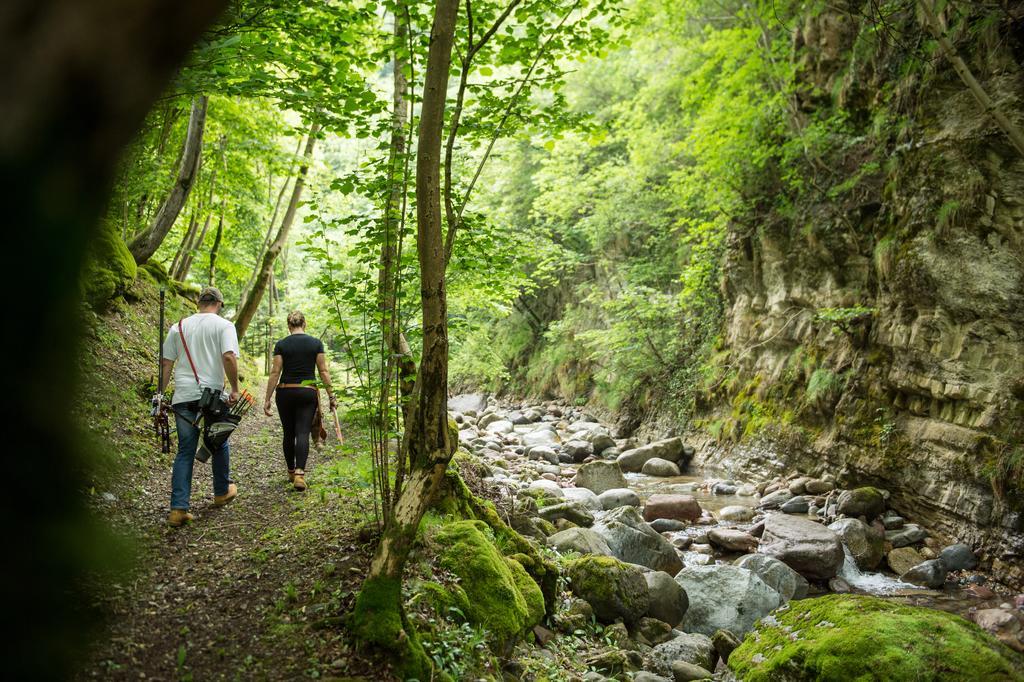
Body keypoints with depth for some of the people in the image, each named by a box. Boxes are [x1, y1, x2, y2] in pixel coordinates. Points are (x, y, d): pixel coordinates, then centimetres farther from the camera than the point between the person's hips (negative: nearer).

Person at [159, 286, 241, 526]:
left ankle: (179, 509, 1)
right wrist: (235, 389, -8)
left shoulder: (178, 327, 12)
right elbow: (228, 357, -15)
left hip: (183, 396, 3)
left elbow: (165, 363, 11)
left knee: (185, 451, 6)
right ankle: (222, 492, 33)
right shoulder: (224, 325, -1)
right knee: (219, 444, 17)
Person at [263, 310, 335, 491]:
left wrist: (267, 399, 1)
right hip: (308, 393, -1)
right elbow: (323, 371, -1)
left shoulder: (281, 344, -1)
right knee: (303, 433, -3)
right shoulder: (316, 343, 0)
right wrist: (331, 396, 3)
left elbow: (275, 372, -4)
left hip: (285, 393, 1)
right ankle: (300, 474, -20)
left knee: (289, 433, 14)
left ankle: (291, 472, 26)